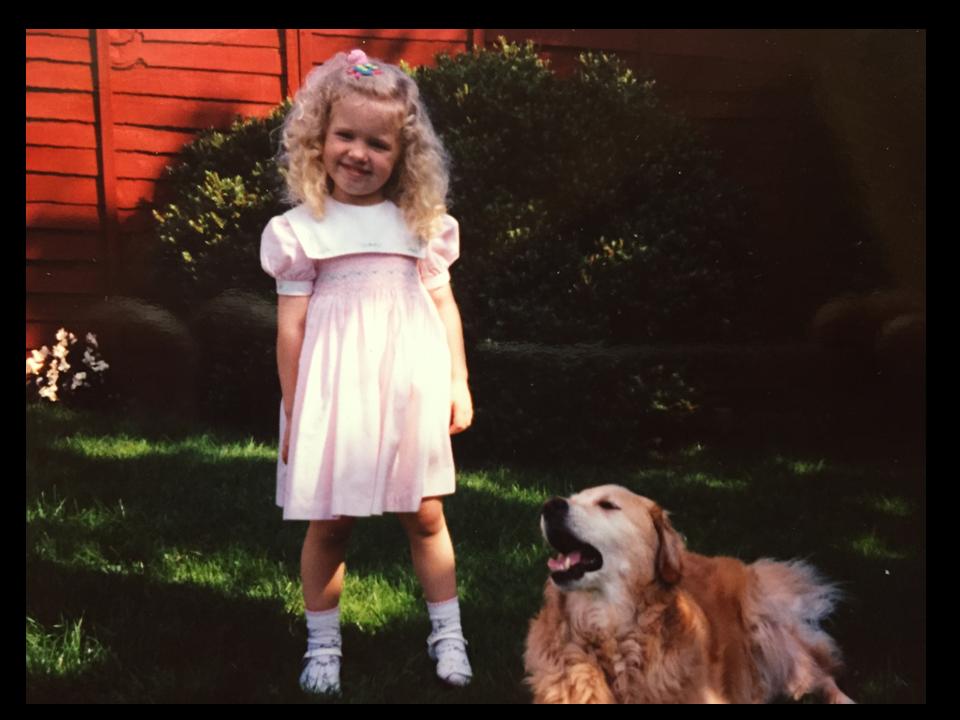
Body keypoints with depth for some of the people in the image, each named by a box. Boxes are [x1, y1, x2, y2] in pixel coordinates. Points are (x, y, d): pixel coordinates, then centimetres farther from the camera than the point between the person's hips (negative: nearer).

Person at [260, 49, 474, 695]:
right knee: (329, 523, 7)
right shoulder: (304, 228, -2)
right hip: (335, 395, -2)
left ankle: (448, 634, 23)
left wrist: (458, 383, 8)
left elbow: (444, 307, 10)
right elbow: (291, 326, -2)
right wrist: (294, 410, -2)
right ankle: (322, 644, 22)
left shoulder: (421, 223, 5)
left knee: (426, 517, 10)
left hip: (411, 392, 2)